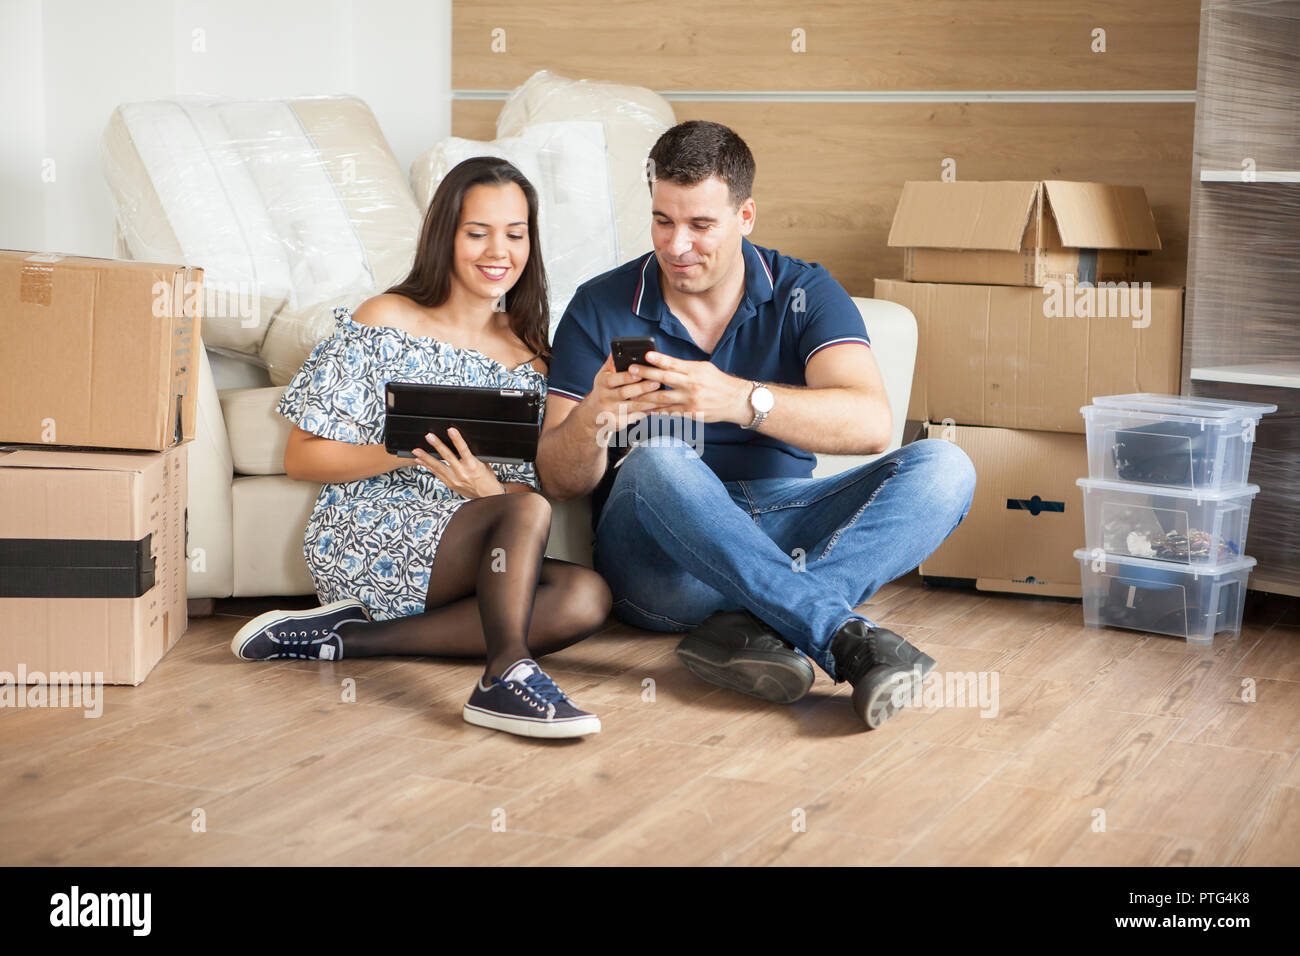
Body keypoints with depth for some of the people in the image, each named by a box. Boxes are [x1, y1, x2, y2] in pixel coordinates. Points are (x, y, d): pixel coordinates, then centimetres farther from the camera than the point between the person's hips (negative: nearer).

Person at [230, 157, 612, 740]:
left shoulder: (528, 358, 13)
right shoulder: (385, 323, -1)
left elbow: (520, 488, 9)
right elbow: (301, 457, -3)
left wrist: (484, 487, -16)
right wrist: (411, 451, -18)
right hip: (365, 536, -6)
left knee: (586, 597, -24)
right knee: (527, 512, -30)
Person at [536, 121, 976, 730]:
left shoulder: (804, 294, 2)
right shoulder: (601, 309, 2)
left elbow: (870, 424, -16)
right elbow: (558, 482, -3)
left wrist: (740, 399, -31)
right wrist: (591, 420, -27)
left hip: (782, 530, 2)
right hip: (658, 551, -2)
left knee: (942, 469, -20)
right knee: (656, 460, -35)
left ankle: (748, 625, -37)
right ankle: (844, 637, -38)